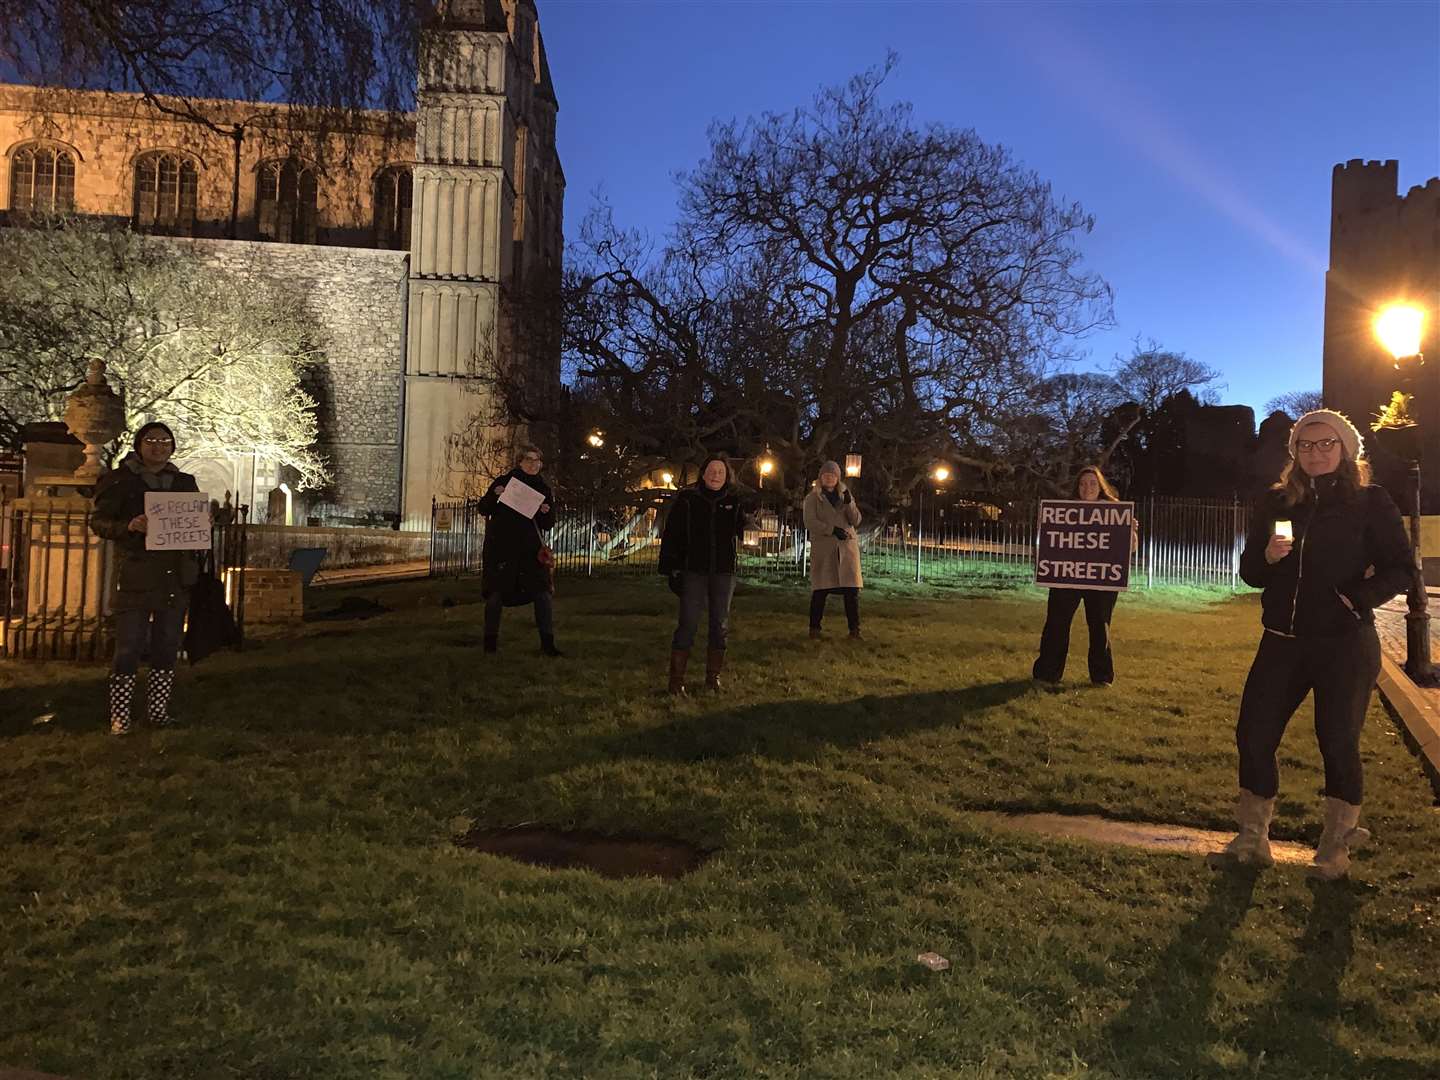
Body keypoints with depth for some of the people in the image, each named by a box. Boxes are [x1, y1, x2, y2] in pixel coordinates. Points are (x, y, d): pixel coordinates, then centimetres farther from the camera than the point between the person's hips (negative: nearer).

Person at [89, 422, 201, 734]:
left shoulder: (184, 482, 15)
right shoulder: (121, 480, 2)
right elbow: (98, 520, -3)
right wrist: (129, 527, -22)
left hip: (175, 580, 4)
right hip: (136, 580, -4)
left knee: (167, 648, 8)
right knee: (129, 648, -5)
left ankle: (158, 710, 18)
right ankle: (119, 717, 4)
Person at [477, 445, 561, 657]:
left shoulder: (544, 490, 9)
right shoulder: (504, 482, 2)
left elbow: (548, 524, 11)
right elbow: (483, 510, 1)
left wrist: (546, 512, -12)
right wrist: (494, 496, -18)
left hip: (530, 549, 2)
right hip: (500, 548, -2)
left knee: (544, 592, -6)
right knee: (496, 593, 2)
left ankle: (547, 643, 0)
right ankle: (490, 640, 16)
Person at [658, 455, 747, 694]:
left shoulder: (735, 500, 5)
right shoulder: (687, 498, -2)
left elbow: (742, 531, 6)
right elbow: (671, 535, -3)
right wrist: (672, 568, -6)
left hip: (724, 571, 3)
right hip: (693, 570, -3)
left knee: (720, 624, 9)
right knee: (688, 623, -5)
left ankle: (713, 676, 22)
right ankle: (676, 679, 2)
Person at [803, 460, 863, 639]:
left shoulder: (845, 495, 16)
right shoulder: (813, 497, 6)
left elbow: (856, 520, 7)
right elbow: (810, 522, -6)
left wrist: (849, 503, -10)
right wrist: (832, 529, -17)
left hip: (847, 546, 3)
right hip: (823, 547, -2)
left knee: (852, 588, -4)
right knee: (820, 590, -3)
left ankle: (854, 629, 2)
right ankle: (814, 628, 7)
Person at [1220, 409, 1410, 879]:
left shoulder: (1370, 502, -1)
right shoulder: (1275, 502, 8)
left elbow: (1399, 568, -2)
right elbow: (1249, 571, 9)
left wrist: (1357, 598, -17)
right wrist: (1267, 557, -12)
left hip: (1345, 644, -3)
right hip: (1282, 641, 3)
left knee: (1338, 742, 1)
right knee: (1253, 734, 0)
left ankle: (1336, 848, 20)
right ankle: (1252, 840, 15)